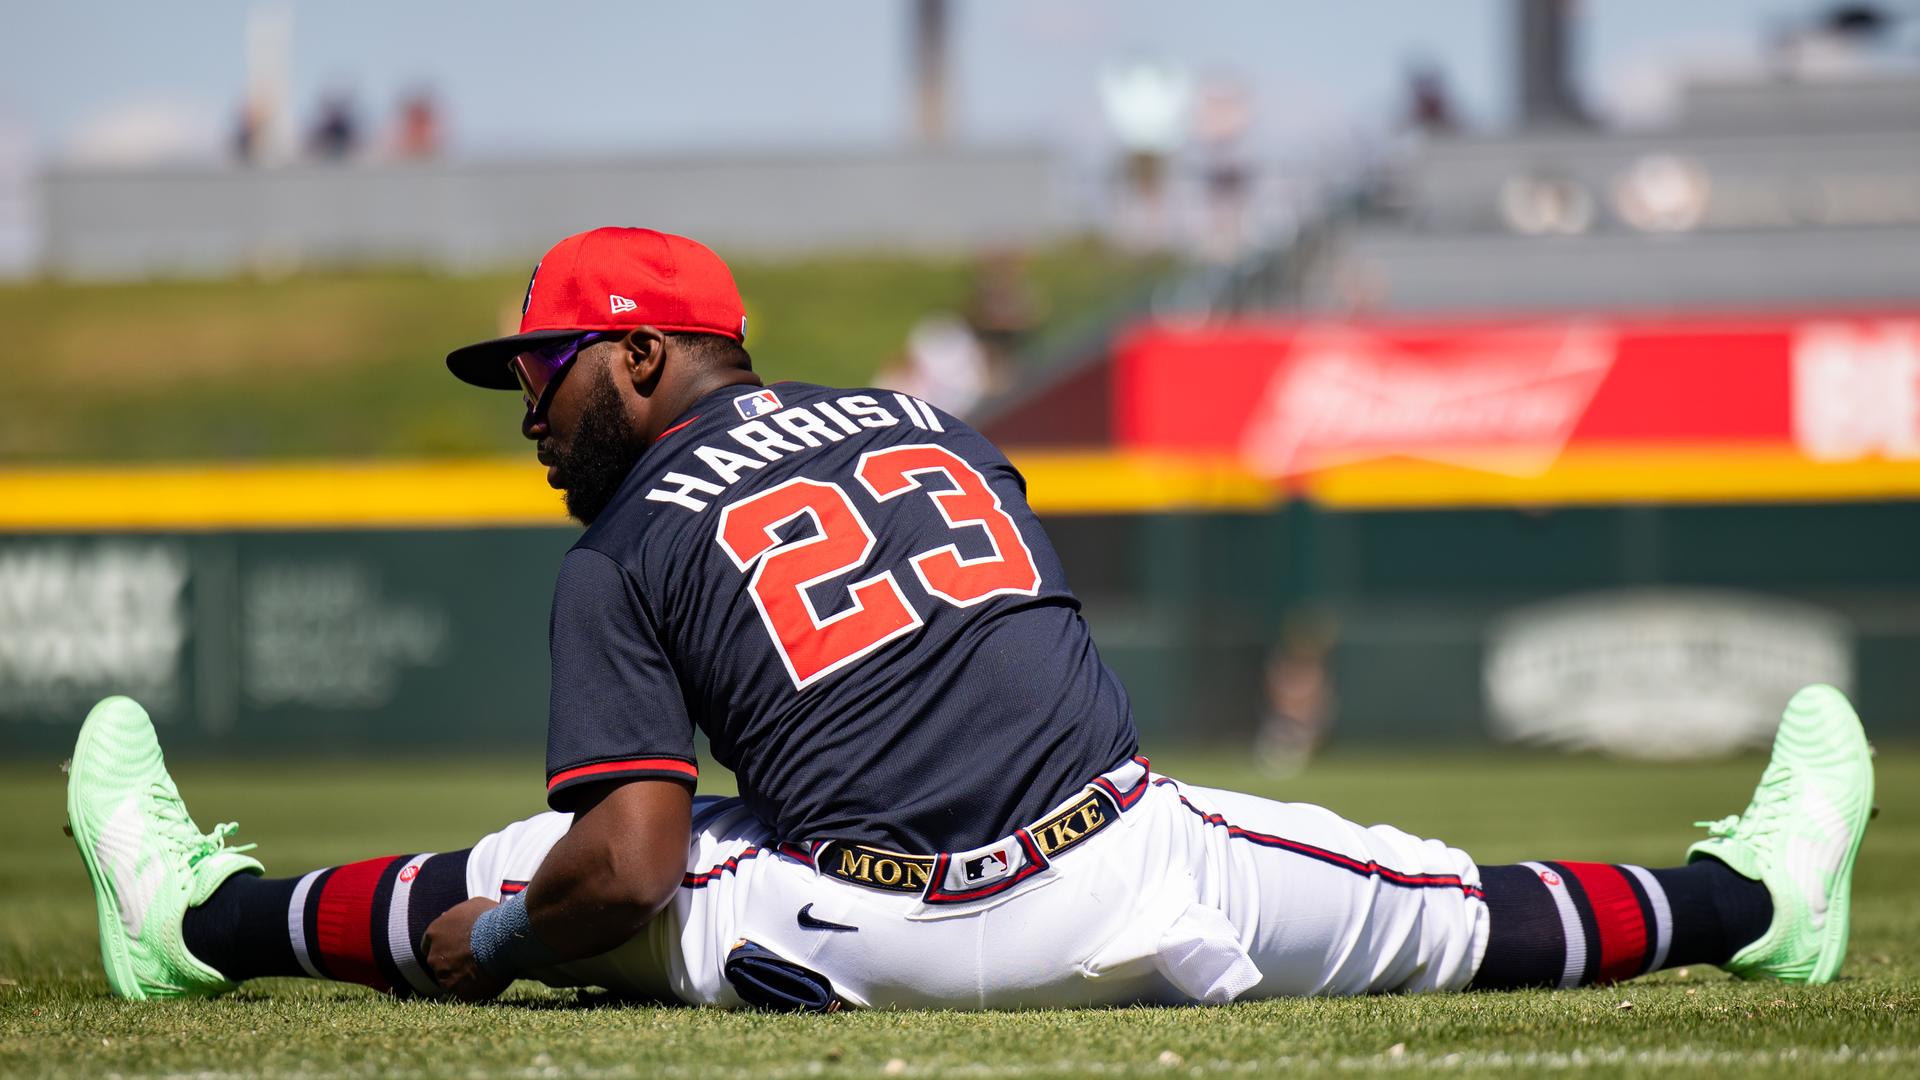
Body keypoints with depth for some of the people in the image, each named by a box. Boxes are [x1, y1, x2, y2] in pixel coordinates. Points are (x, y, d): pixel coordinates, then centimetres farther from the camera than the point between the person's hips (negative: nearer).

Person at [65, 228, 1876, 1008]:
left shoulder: (624, 555, -1)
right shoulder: (925, 423, 15)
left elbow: (627, 870, -12)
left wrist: (494, 938, 7)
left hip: (872, 945, -3)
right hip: (1130, 876, 3)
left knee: (543, 877, 18)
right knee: (1449, 907, 21)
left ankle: (211, 918, 31)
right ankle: (1747, 900, 36)